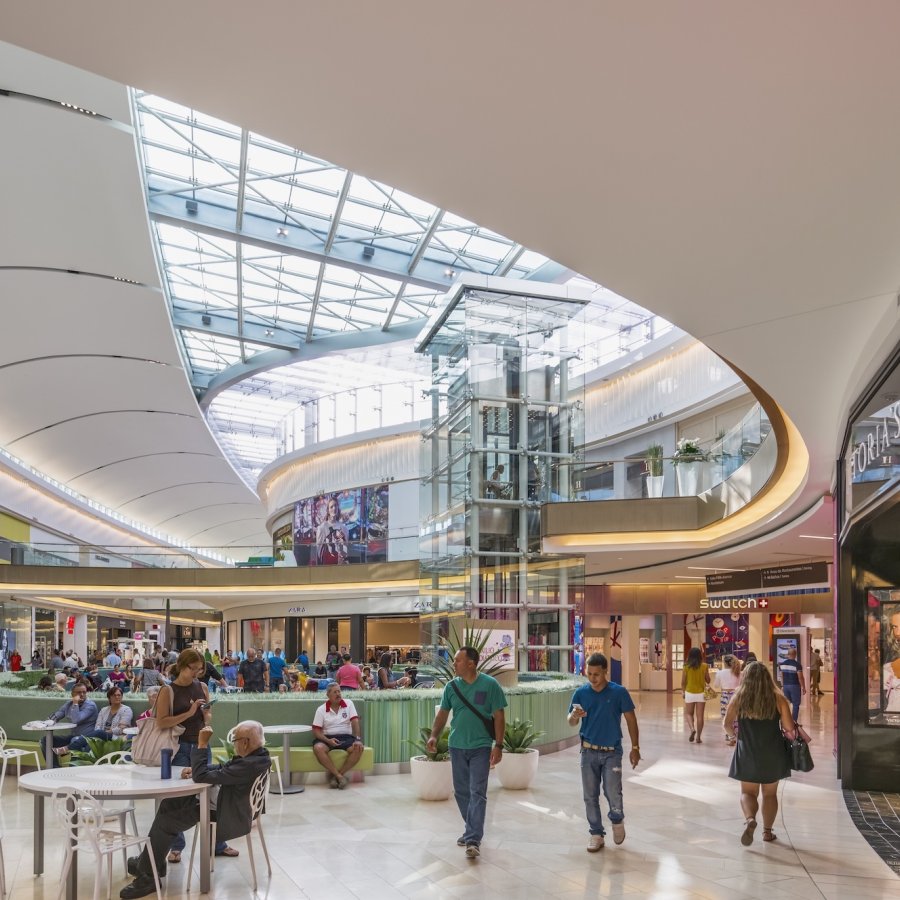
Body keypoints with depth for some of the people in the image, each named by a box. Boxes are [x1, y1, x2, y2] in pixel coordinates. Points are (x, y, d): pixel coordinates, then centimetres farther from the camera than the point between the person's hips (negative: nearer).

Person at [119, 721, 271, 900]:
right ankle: (152, 860, 17)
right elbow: (224, 769, 15)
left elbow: (202, 777, -29)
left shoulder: (249, 764, -33)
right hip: (227, 804, 10)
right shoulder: (257, 754, -1)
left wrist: (202, 744, -21)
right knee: (170, 803, 10)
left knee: (166, 822, -8)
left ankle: (147, 875, 7)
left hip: (231, 818, -10)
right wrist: (196, 769, 1)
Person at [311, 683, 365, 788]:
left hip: (346, 737, 1)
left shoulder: (348, 704, 6)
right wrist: (328, 740, -19)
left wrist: (357, 739, -19)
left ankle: (334, 775, -19)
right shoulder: (321, 709, 5)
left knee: (358, 748, -30)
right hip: (327, 738, -1)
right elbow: (316, 730, 0)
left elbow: (355, 722, -3)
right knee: (318, 748, -34)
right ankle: (340, 776, -27)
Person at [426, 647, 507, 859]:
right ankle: (472, 829, 30)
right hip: (457, 746, 5)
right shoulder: (451, 686, 2)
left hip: (480, 747, -4)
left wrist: (498, 745, -10)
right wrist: (434, 735, -6)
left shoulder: (490, 685, -8)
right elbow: (442, 713, 9)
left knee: (477, 793, -9)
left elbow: (499, 716, -6)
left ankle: (473, 840, -12)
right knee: (461, 792, 12)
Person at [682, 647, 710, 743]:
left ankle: (692, 729, -12)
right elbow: (708, 680, 2)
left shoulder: (686, 666, -6)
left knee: (689, 713, 14)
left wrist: (683, 691, 13)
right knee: (700, 716, 5)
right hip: (701, 693, 0)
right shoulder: (704, 666, -5)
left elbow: (683, 681, -1)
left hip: (689, 693, 0)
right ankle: (698, 737, 6)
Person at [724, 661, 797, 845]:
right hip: (773, 754, 1)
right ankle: (767, 831, 20)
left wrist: (733, 733, 15)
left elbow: (727, 724, -6)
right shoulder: (778, 699, -6)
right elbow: (789, 728, -8)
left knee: (748, 792, 7)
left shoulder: (738, 697, -5)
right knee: (770, 794, 17)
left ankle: (749, 819, -21)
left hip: (747, 753, -1)